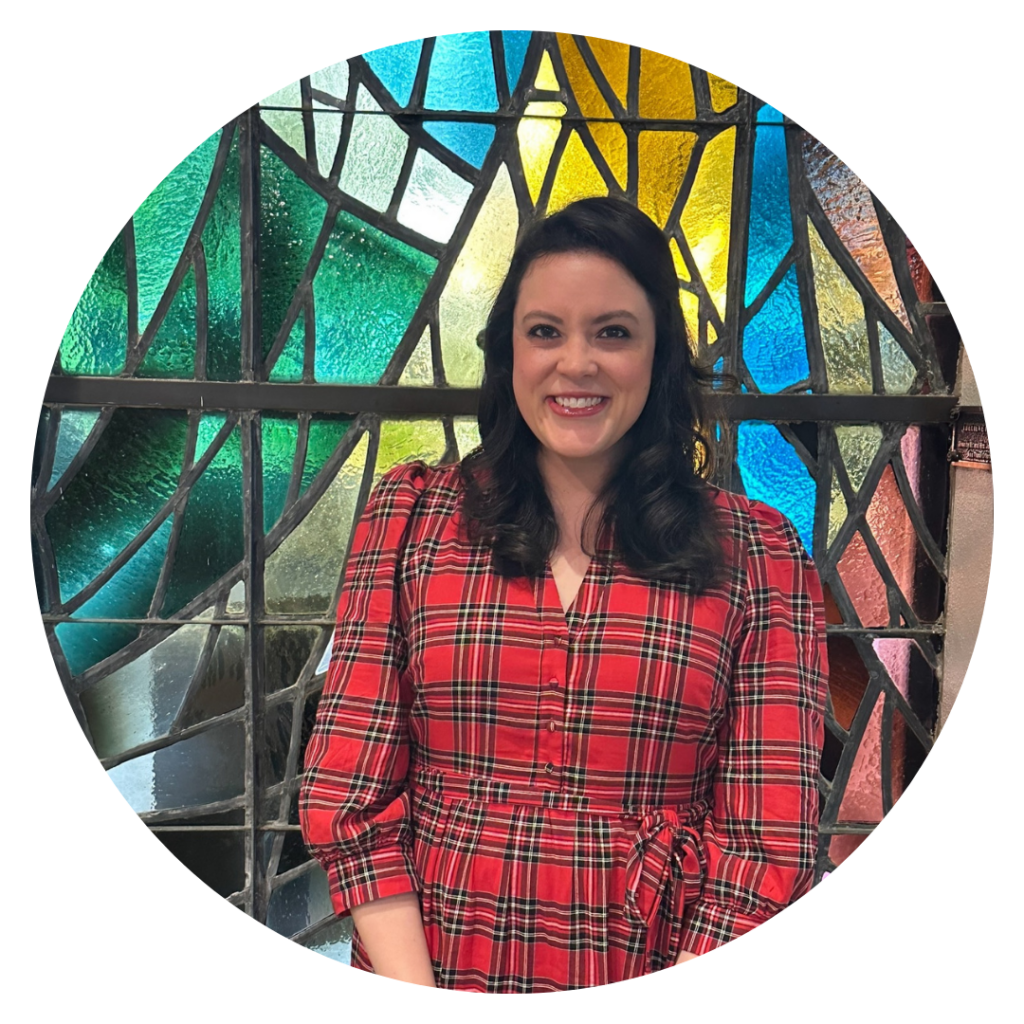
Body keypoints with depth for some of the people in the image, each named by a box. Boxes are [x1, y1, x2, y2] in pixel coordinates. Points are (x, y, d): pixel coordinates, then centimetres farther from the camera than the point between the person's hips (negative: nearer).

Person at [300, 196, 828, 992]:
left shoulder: (757, 553, -6)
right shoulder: (411, 516, -4)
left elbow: (769, 841, -8)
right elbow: (349, 798, -6)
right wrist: (413, 985, -14)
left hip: (665, 963, 0)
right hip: (425, 965, 1)